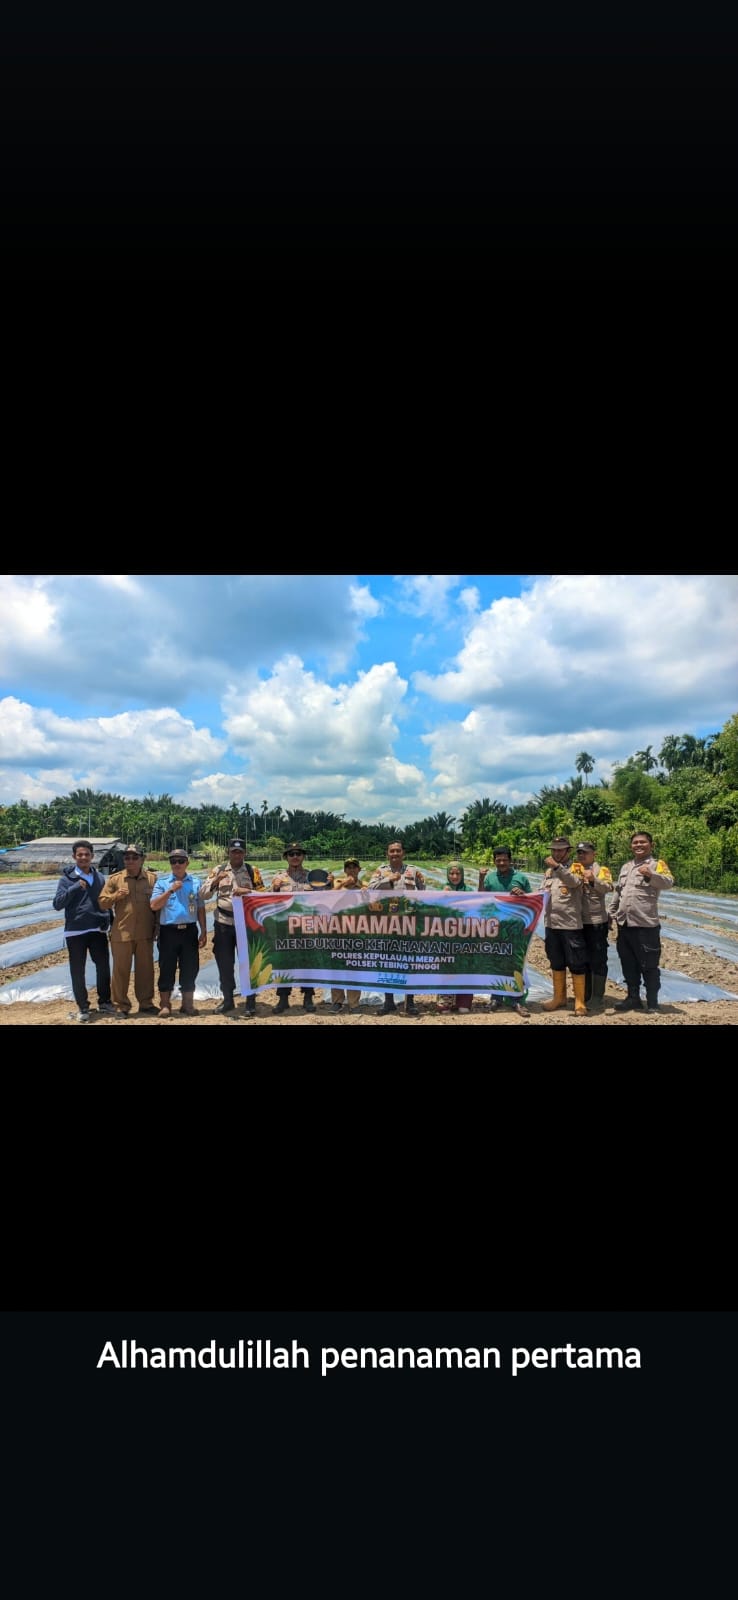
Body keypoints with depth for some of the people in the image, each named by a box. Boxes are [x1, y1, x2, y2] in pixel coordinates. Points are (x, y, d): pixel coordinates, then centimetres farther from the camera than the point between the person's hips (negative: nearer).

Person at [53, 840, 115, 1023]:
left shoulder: (99, 877, 7)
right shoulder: (67, 878, -5)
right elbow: (57, 904, -13)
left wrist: (107, 920, 3)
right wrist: (75, 887, -23)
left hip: (98, 930, 3)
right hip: (75, 932, -3)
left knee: (103, 967, 8)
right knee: (78, 971, 5)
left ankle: (104, 1002, 24)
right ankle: (83, 1007, 18)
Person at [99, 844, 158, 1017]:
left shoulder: (152, 878, 3)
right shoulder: (114, 878, 1)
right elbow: (102, 903, 2)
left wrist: (157, 927, 4)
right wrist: (116, 895, -16)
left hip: (145, 933, 1)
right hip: (122, 933, -1)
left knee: (145, 969, 10)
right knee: (121, 970, 5)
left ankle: (146, 1003, 22)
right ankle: (121, 1005, 16)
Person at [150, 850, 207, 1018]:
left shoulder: (195, 882, 7)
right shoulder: (162, 881, 2)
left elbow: (200, 908, 9)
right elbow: (154, 906, -7)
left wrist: (203, 932, 6)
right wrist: (170, 890, -16)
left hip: (190, 931, 2)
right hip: (168, 931, -2)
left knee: (189, 969, 6)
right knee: (167, 968, 3)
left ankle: (188, 1005, 17)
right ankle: (165, 1005, 13)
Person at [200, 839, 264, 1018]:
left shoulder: (252, 871, 1)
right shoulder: (218, 870, 5)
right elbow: (203, 895, -1)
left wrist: (247, 891, -18)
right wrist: (215, 881, -17)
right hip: (223, 924, 2)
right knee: (224, 963, 10)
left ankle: (251, 1003, 9)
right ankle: (227, 1000, 25)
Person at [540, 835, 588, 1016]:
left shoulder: (575, 867, -3)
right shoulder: (548, 870, 14)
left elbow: (574, 882, -24)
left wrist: (557, 866, -31)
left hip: (571, 924, -6)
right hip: (551, 924, 6)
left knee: (576, 964, 0)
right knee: (556, 963, 15)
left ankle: (579, 1002, 8)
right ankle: (559, 998, 26)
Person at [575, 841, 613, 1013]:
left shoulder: (601, 870, -1)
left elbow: (609, 888, -17)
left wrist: (593, 880, -34)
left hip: (596, 922, -5)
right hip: (578, 922, 5)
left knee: (597, 960, 0)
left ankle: (597, 997, 7)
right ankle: (585, 995, 22)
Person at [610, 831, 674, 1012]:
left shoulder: (657, 864, -4)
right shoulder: (626, 867, 17)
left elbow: (669, 883, -24)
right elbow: (618, 892, 23)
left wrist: (651, 875, -41)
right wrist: (612, 914, 20)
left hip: (646, 924, -7)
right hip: (624, 924, 7)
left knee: (649, 966, 1)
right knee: (628, 965, 15)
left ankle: (652, 1003, 12)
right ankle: (633, 998, 26)